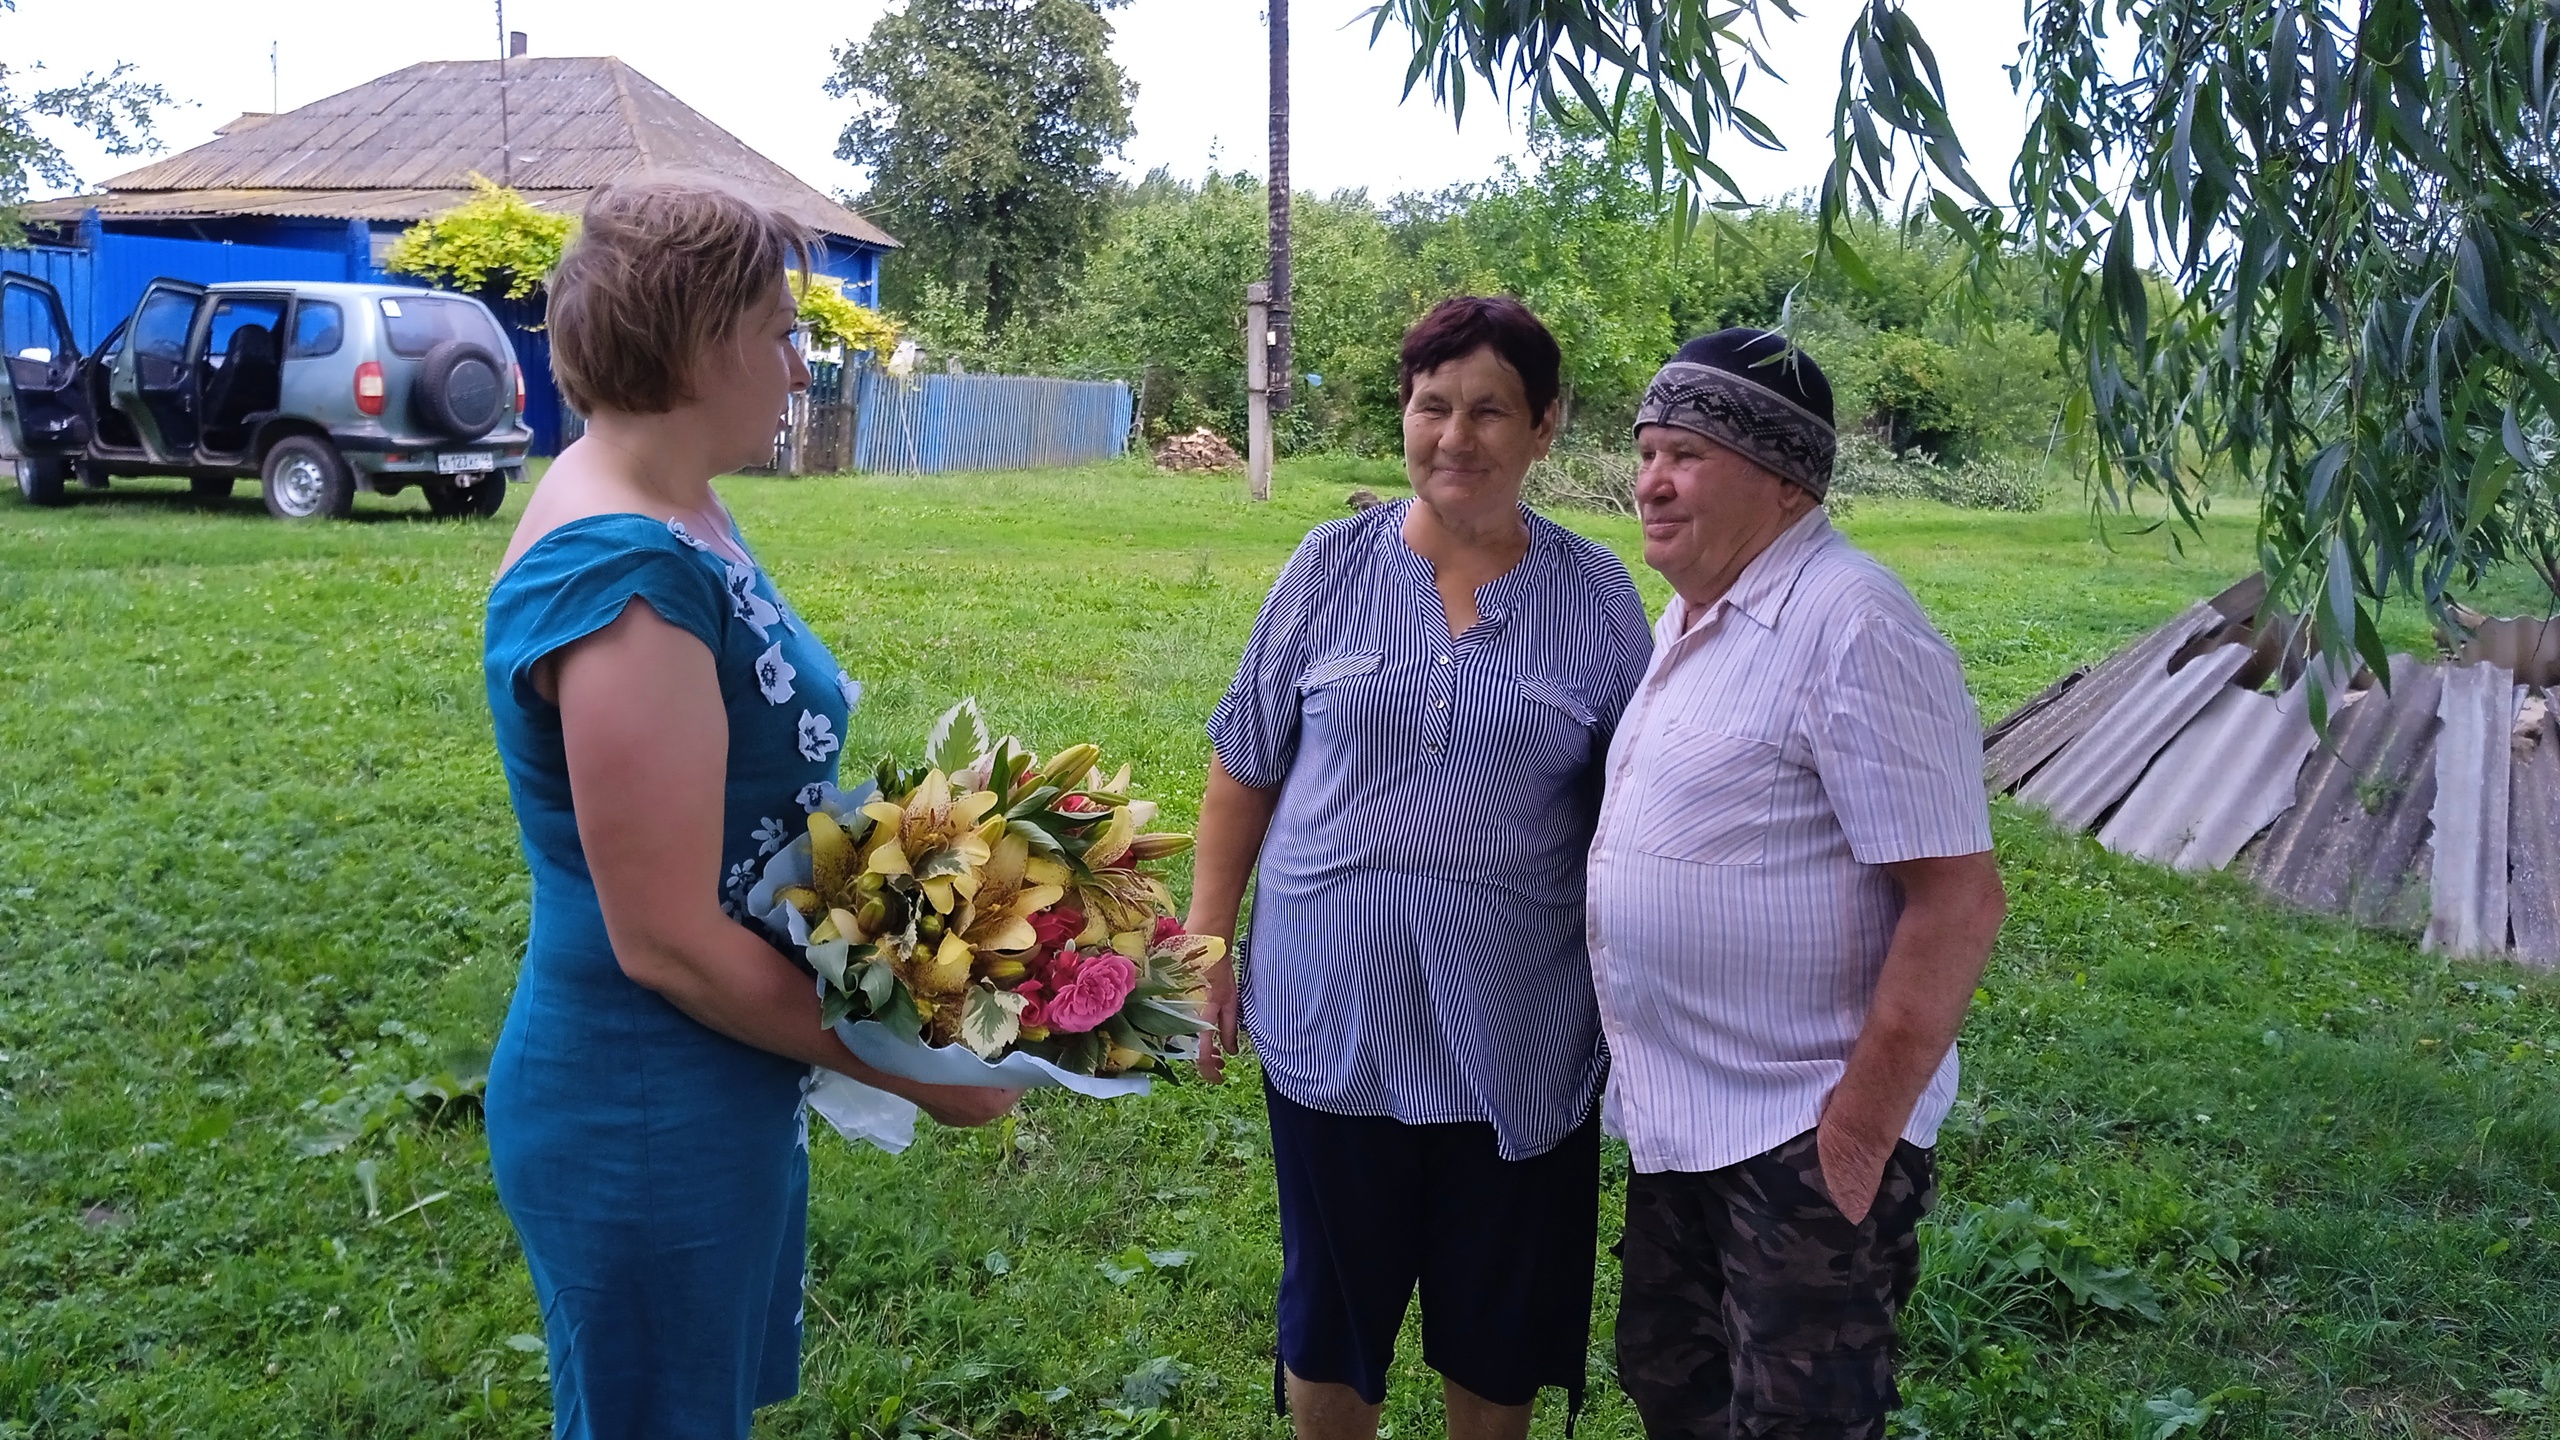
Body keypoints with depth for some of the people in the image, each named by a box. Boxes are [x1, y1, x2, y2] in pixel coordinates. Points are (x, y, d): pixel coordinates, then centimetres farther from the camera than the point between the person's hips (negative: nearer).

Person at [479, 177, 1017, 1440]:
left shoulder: (678, 519, 3)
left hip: (725, 1094, 9)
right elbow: (669, 941, -26)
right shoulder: (624, 575, -27)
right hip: (646, 1130, -9)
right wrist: (920, 1072, -16)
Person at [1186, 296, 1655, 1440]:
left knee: (1498, 1322, 16)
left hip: (1518, 1038, 0)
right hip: (1331, 1017, 0)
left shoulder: (1597, 599, -2)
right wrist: (1205, 948, 2)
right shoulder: (1331, 567, -1)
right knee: (1332, 1310, 16)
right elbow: (1244, 771, 4)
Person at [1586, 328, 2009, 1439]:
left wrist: (1859, 1137, -21)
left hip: (1802, 1136, -9)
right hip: (1673, 1116, 9)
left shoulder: (1850, 626, -20)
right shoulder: (1690, 617, 9)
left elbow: (1958, 899, -22)